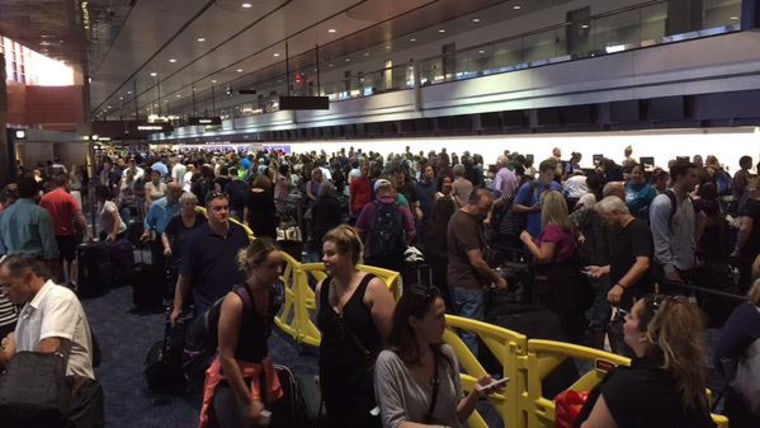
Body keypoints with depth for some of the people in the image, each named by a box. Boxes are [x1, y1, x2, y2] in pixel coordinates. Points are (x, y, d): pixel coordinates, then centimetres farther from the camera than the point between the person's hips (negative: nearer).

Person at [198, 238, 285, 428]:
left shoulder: (272, 293, -5)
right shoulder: (235, 301, -26)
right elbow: (226, 357, -23)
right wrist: (248, 402, -21)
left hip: (260, 374, 7)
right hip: (232, 379, -7)